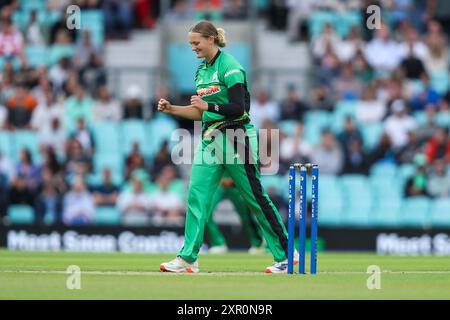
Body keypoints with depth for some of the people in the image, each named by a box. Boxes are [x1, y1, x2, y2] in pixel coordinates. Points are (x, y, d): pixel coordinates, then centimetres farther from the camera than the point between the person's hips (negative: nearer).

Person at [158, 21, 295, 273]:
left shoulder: (230, 67, -13)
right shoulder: (202, 70, 13)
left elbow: (238, 108, -19)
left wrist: (208, 105, -28)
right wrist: (172, 109, 8)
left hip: (236, 137, -8)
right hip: (211, 138, 8)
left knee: (256, 197, -1)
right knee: (197, 196, -3)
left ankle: (286, 255, 8)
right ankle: (188, 258, -4)